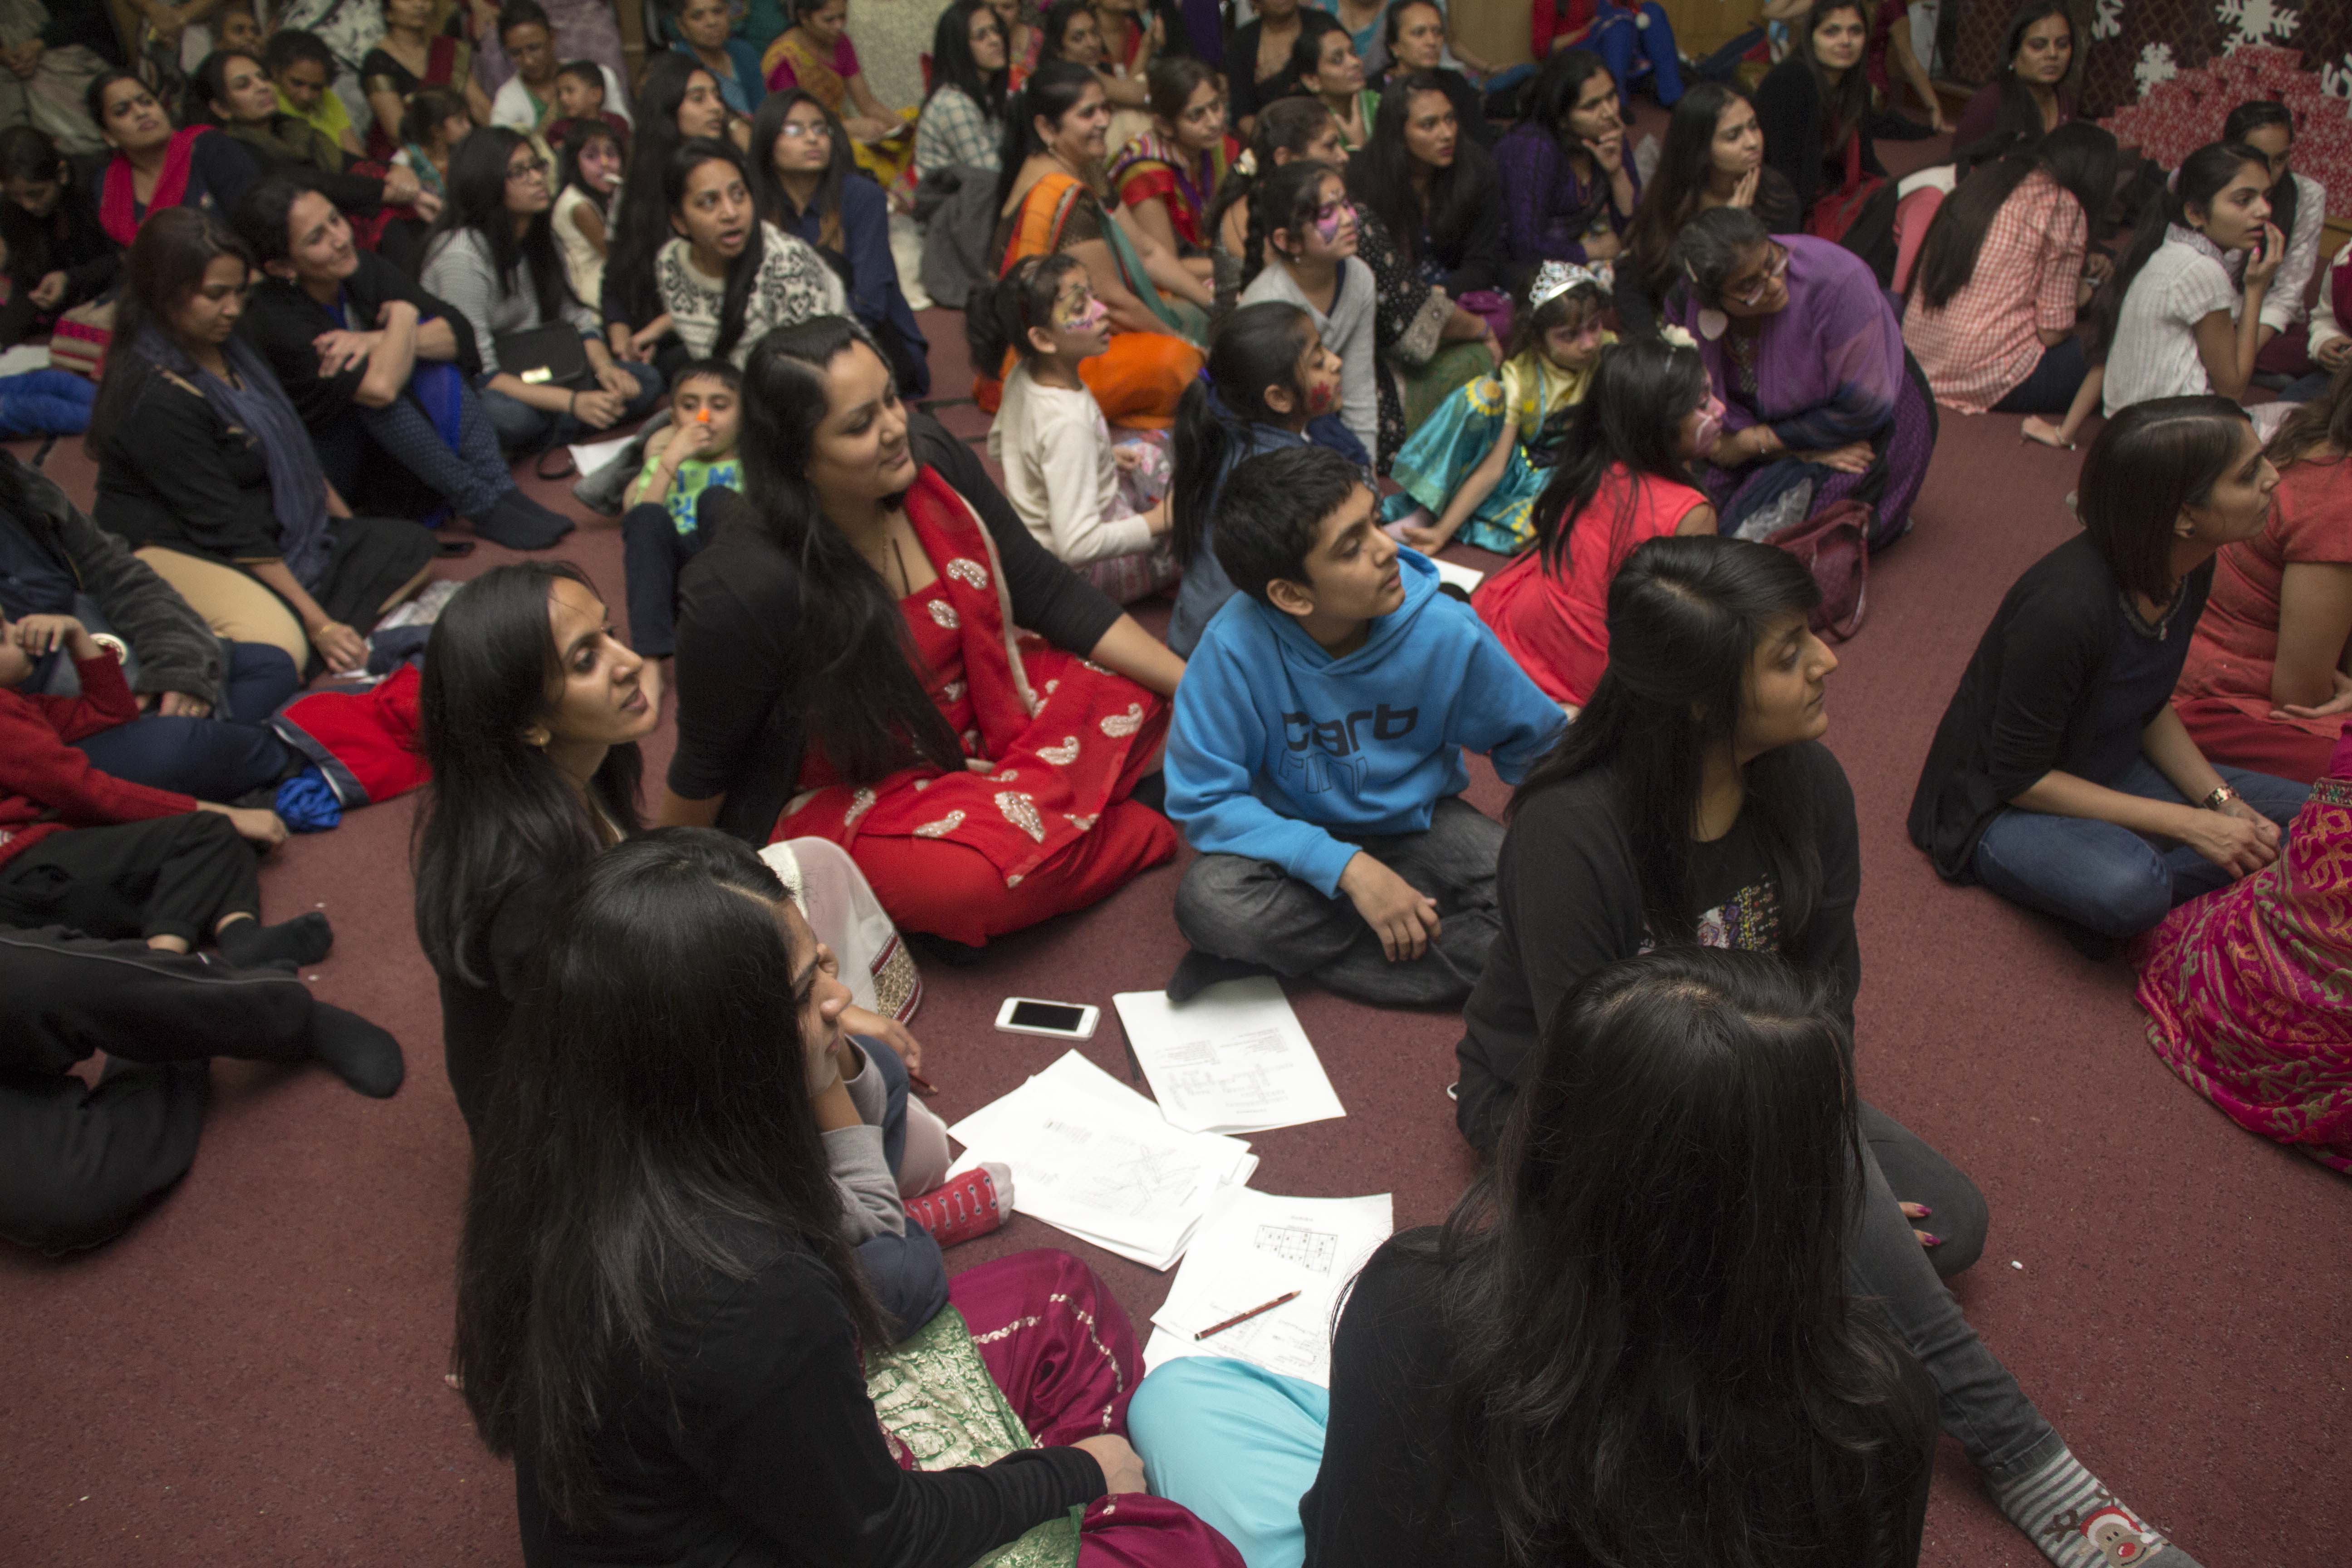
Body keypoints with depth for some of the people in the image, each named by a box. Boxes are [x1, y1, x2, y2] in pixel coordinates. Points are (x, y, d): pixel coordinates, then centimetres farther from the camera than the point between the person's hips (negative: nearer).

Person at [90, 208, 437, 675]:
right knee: (280, 645, -38)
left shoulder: (225, 346, 5)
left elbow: (291, 447, 16)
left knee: (409, 546, -1)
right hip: (176, 549, -10)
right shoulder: (157, 398, -22)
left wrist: (348, 525, 14)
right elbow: (226, 527, -23)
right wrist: (319, 624, -24)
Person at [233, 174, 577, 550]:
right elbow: (380, 387, -40)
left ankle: (502, 489, -25)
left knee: (433, 351, -16)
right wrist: (402, 316, -22)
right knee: (373, 384, -33)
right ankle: (481, 506, -26)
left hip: (375, 437, 6)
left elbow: (458, 331, -13)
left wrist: (380, 341, -30)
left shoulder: (361, 266, -9)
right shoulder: (274, 321, -28)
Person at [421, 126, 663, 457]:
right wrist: (572, 402, -33)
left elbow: (575, 314, 6)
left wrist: (604, 367, -17)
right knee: (514, 416, -42)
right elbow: (481, 373, -25)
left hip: (535, 376, 7)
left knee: (644, 380, -11)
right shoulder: (462, 255, -21)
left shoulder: (541, 236, 5)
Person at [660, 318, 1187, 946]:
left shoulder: (934, 460, -13)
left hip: (980, 724, 6)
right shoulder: (741, 588, -30)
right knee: (979, 878, -33)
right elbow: (704, 762, -13)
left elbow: (1049, 593, -4)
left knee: (1131, 704, -10)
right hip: (841, 799, -6)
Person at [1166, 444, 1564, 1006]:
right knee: (1209, 902, -34)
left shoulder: (1449, 633, -20)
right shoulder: (1235, 647, -27)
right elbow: (1203, 798, -22)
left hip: (1419, 822, 3)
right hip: (1298, 834, -2)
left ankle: (1289, 949, -15)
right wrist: (1347, 867, -28)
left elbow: (1534, 745, -2)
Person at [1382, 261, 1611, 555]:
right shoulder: (1520, 375, -17)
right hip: (1522, 465, -1)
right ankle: (1425, 514, -21)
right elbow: (1494, 467, -19)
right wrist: (1442, 532, -27)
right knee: (1483, 396, -28)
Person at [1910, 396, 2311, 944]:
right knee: (2128, 890, -37)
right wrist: (2190, 824, -22)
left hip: (2112, 775, 8)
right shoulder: (2067, 606, -32)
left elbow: (2152, 707, 9)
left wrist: (2221, 800, -7)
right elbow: (2021, 779, -23)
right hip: (2001, 807, -8)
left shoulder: (2190, 569, -7)